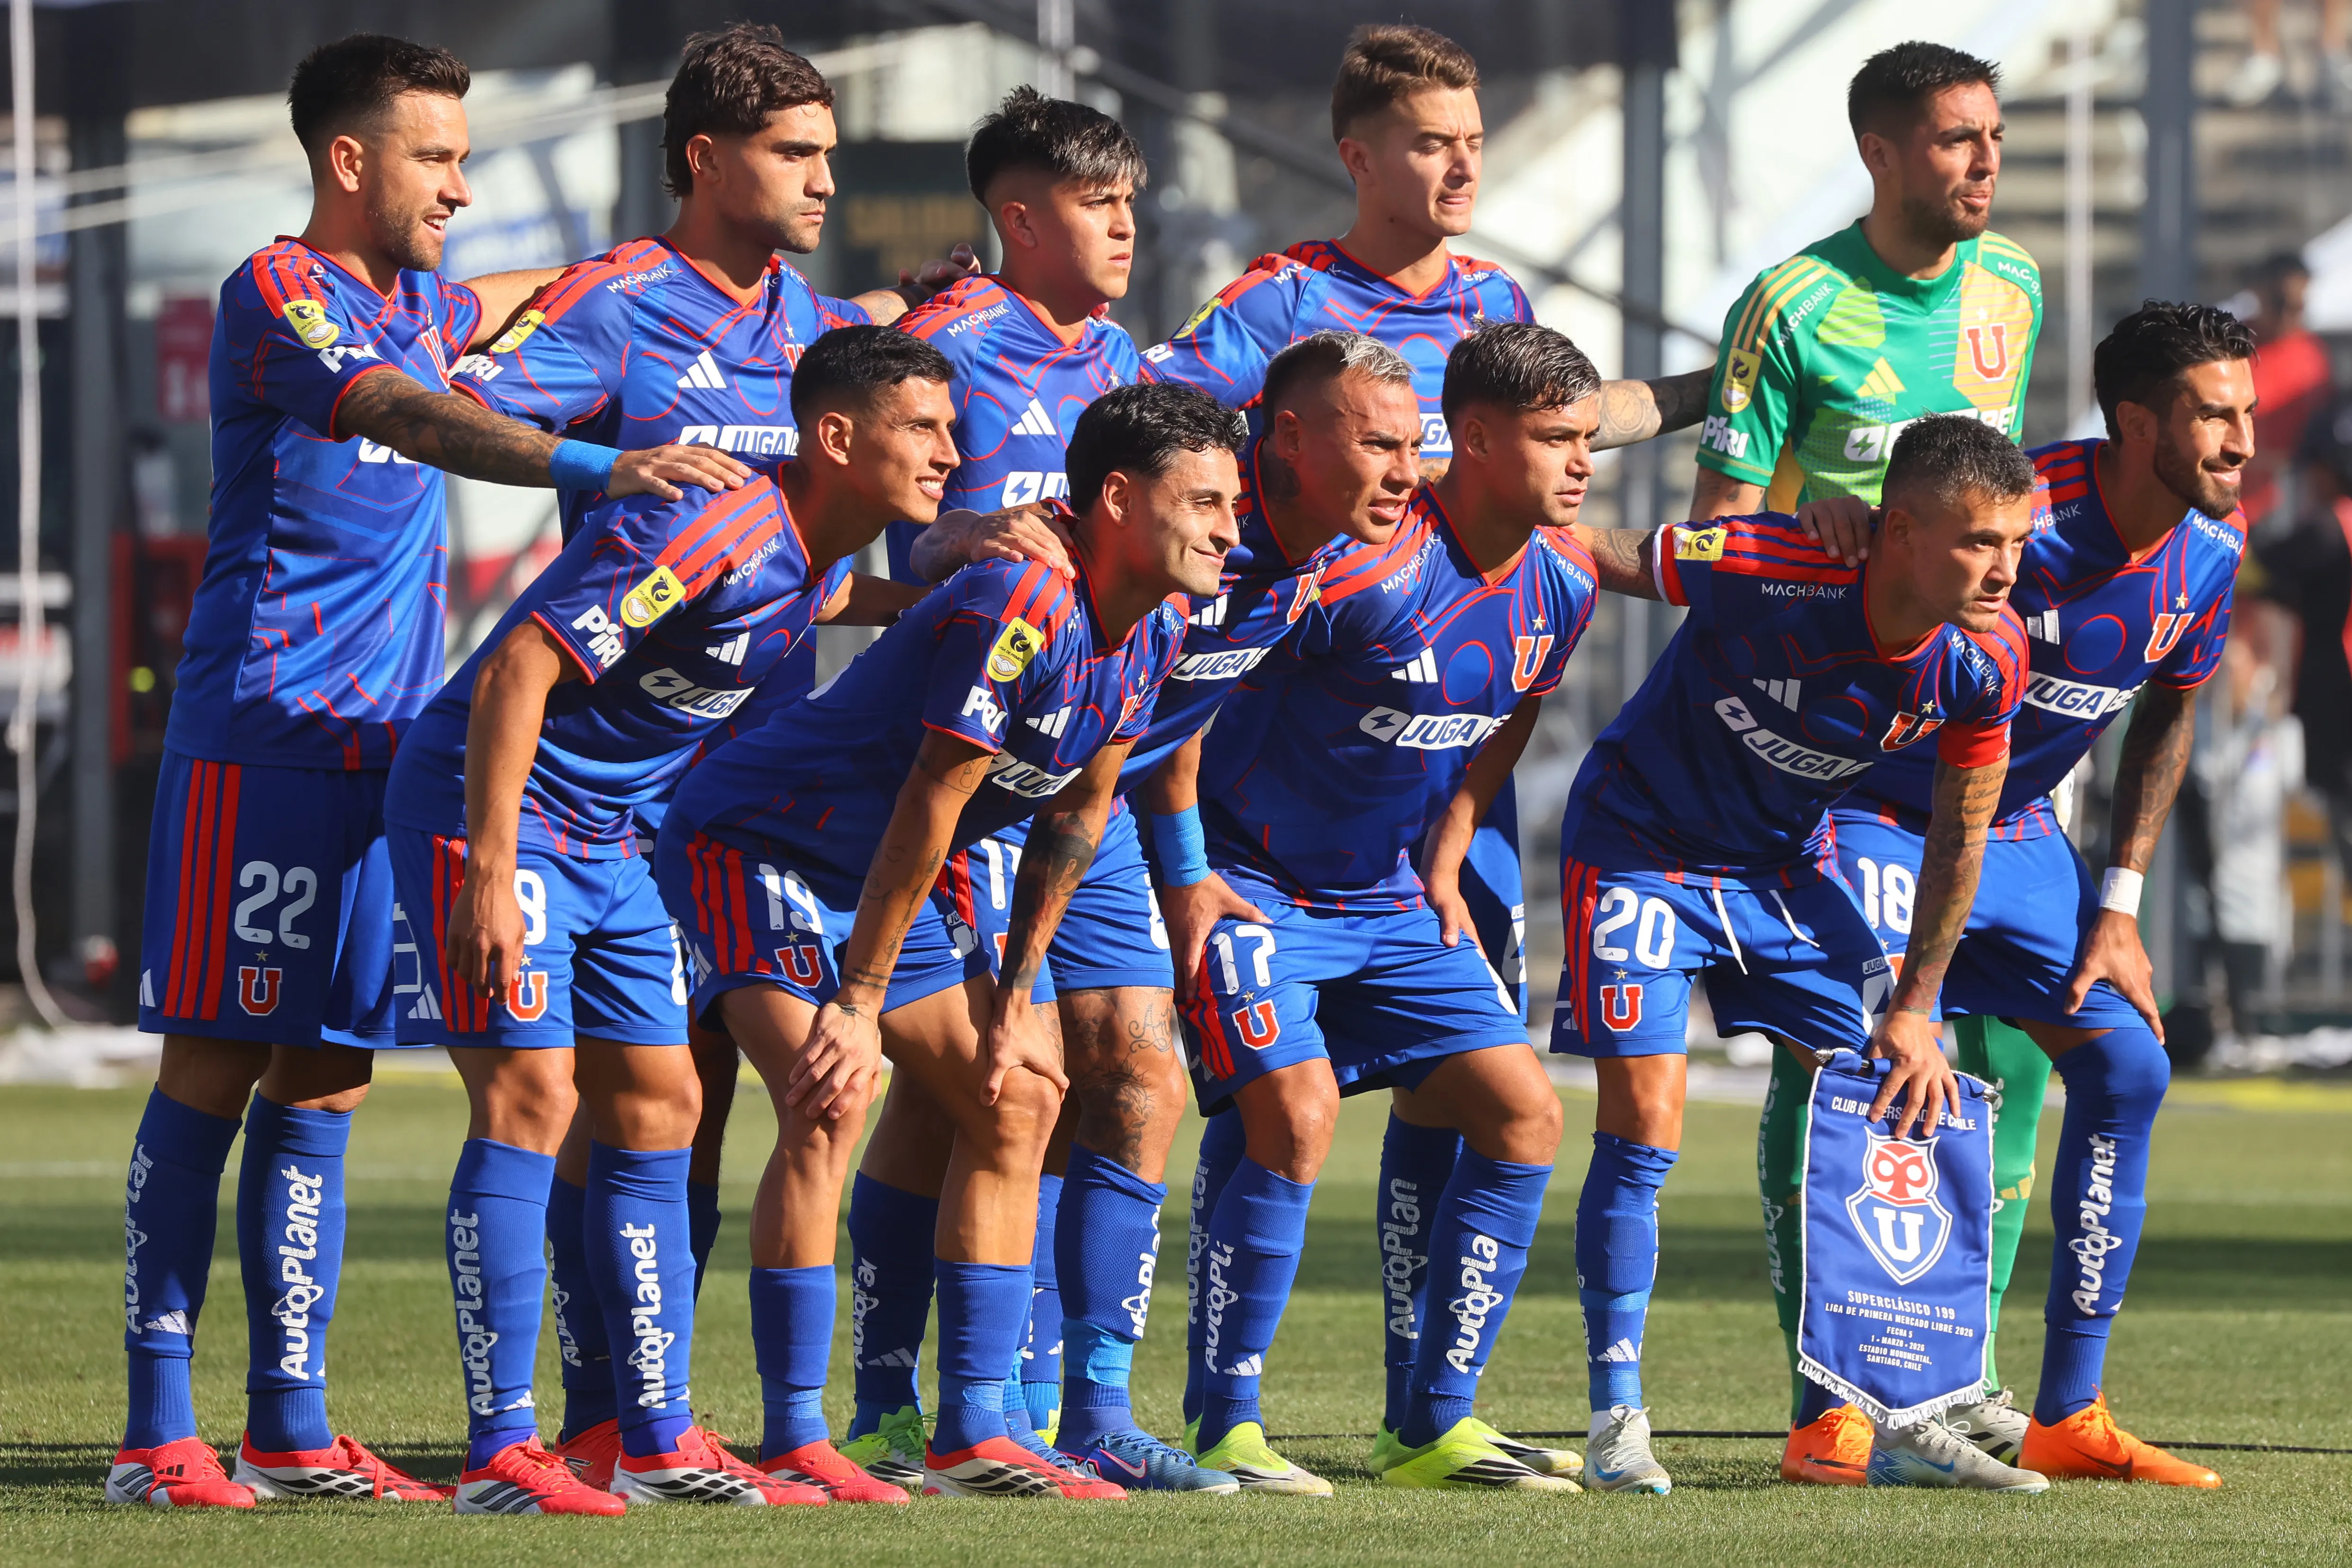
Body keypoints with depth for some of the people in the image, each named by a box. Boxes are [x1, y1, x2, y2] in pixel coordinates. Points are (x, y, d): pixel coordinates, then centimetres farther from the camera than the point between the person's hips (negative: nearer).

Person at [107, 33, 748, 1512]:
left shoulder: (417, 303, 17)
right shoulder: (278, 295, -9)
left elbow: (534, 295, 37)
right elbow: (412, 419, -26)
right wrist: (600, 466, -40)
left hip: (378, 756, 8)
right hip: (261, 738, -8)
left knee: (323, 1085, 7)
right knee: (213, 1070, -7)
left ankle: (292, 1428, 10)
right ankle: (160, 1431, -6)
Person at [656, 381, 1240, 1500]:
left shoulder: (1155, 626, -2)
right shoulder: (1021, 605, -30)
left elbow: (1077, 812, 7)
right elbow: (930, 809, -28)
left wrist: (1016, 992, 5)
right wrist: (859, 1005, -25)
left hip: (894, 880, 10)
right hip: (756, 848, -10)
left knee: (1016, 1100, 6)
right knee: (829, 1104, -24)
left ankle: (971, 1437, 8)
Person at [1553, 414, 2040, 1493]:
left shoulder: (1989, 658, -16)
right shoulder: (1769, 574, -34)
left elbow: (1959, 835, -1)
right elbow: (1577, 554, -21)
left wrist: (1913, 1010, 0)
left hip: (1787, 862, 5)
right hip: (1642, 845, -5)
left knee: (1872, 1107, -1)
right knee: (1642, 1127, -11)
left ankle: (1843, 1423, 7)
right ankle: (1617, 1424, 0)